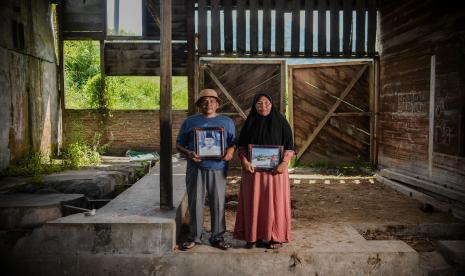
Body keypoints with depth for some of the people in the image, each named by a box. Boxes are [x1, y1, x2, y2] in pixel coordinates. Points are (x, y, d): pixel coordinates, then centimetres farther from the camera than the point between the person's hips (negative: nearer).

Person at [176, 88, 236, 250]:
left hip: (218, 168, 0)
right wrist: (188, 153, -11)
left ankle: (217, 237, 15)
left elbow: (234, 142, 12)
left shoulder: (227, 122, 13)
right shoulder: (190, 121, 10)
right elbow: (179, 144, 9)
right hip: (196, 168, 0)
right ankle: (194, 237, 16)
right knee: (195, 202, 3)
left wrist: (230, 150, -11)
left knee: (218, 203, 3)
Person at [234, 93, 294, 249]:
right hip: (253, 169, 2)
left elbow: (289, 146, -1)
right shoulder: (250, 123, 7)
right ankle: (253, 236, 13)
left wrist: (284, 163, -16)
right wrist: (244, 161, -12)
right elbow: (241, 145, 5)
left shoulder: (281, 122, 1)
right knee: (253, 202, 4)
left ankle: (274, 236, 12)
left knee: (273, 202, 1)